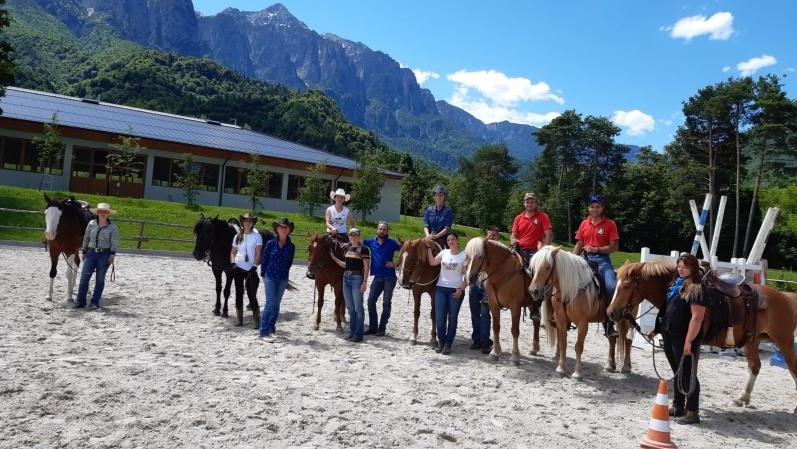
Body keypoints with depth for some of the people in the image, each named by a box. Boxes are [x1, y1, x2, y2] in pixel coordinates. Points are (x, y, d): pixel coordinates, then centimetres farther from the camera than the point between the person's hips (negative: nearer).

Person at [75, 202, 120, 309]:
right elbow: (86, 238, 13)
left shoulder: (112, 226, -2)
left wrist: (112, 254, -14)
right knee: (84, 277, 0)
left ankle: (95, 302, 12)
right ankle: (81, 301, 7)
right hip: (91, 253, 3)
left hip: (105, 254, -3)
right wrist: (84, 252, 11)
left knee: (100, 279, 4)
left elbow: (115, 242, -5)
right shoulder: (91, 224, 7)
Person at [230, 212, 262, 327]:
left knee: (251, 294, -5)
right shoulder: (238, 236, 9)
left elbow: (258, 254, -5)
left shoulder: (257, 236, -1)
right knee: (238, 293, 7)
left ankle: (257, 320, 5)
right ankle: (240, 319, 16)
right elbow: (233, 252, 15)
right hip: (238, 268, 3)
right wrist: (233, 263, -1)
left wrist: (254, 267, -15)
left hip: (250, 270, -3)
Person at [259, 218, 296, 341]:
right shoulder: (270, 243, -6)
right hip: (270, 277, -3)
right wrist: (263, 274, 5)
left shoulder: (291, 246, -1)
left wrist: (284, 273, 6)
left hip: (282, 279, 3)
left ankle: (271, 329, 21)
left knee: (276, 304, 10)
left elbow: (289, 262, 9)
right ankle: (264, 332, -4)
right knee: (270, 303, -8)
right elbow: (263, 259, 2)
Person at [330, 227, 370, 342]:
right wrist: (334, 258, 11)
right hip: (346, 278, 7)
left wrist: (364, 282, -16)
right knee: (350, 308, 12)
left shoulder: (363, 249, -8)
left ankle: (358, 334, 5)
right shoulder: (348, 248, 12)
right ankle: (352, 332, 22)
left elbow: (366, 267, -11)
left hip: (357, 278, -7)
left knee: (358, 308, -1)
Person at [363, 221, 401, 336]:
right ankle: (372, 327, 13)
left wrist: (396, 264, -9)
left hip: (389, 277, -4)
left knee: (386, 303, -2)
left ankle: (382, 328, 6)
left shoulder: (391, 243, -3)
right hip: (377, 277, 4)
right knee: (371, 301, 2)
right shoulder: (371, 242, 7)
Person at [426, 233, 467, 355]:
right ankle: (441, 341, 18)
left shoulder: (463, 256, -2)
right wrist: (429, 248, -4)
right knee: (439, 318, 1)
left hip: (456, 290, -2)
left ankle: (448, 344, 14)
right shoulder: (444, 253, 7)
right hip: (441, 288, 2)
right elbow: (432, 262, -2)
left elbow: (467, 275, -2)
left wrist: (461, 289, -11)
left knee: (452, 318, 4)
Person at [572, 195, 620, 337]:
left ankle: (609, 323, -14)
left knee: (611, 286, -26)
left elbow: (614, 246, -4)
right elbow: (579, 244, 14)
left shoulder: (610, 224, 1)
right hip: (586, 259, 4)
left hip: (602, 259, -4)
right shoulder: (584, 224, 12)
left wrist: (596, 249, -15)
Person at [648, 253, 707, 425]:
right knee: (677, 372, 18)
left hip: (684, 339, -9)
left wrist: (689, 341, -23)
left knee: (688, 375, 0)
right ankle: (677, 406, 29)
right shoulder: (676, 284, 13)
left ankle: (692, 412, 10)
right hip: (669, 336, 9)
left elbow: (697, 318, -20)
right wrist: (658, 328, 19)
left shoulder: (696, 289, -14)